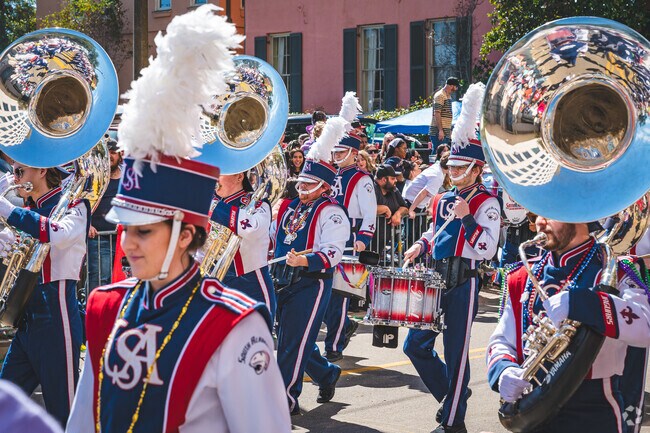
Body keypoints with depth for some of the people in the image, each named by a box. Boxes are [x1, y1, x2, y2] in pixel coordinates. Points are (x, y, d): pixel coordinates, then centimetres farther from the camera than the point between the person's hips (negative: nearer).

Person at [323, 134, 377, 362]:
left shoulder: (362, 180, -7)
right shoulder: (331, 176, 16)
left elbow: (370, 214, -13)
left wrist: (362, 238, -27)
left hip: (348, 242, -7)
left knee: (338, 293, -4)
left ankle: (334, 348, 4)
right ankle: (345, 325, 31)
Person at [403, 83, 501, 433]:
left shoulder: (486, 203, -8)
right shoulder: (442, 199, 12)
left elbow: (488, 249, -17)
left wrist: (467, 218, -24)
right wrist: (421, 246, 11)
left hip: (463, 282, -7)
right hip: (435, 279, 7)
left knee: (456, 352, -1)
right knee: (415, 345, 8)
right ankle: (449, 395, 29)